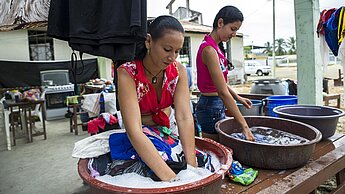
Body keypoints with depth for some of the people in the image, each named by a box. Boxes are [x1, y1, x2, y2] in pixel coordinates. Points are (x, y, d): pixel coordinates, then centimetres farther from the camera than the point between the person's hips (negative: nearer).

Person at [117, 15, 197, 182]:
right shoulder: (128, 73, -27)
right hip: (137, 141, -2)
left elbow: (184, 118, -23)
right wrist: (170, 177, -42)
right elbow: (134, 131, -35)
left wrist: (192, 167, -33)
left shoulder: (178, 70, -16)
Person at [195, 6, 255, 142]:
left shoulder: (215, 47, 10)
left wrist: (238, 98, 17)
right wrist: (244, 126, -24)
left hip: (217, 105, 9)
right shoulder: (209, 49, -21)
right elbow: (223, 92, -26)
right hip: (211, 106, -9)